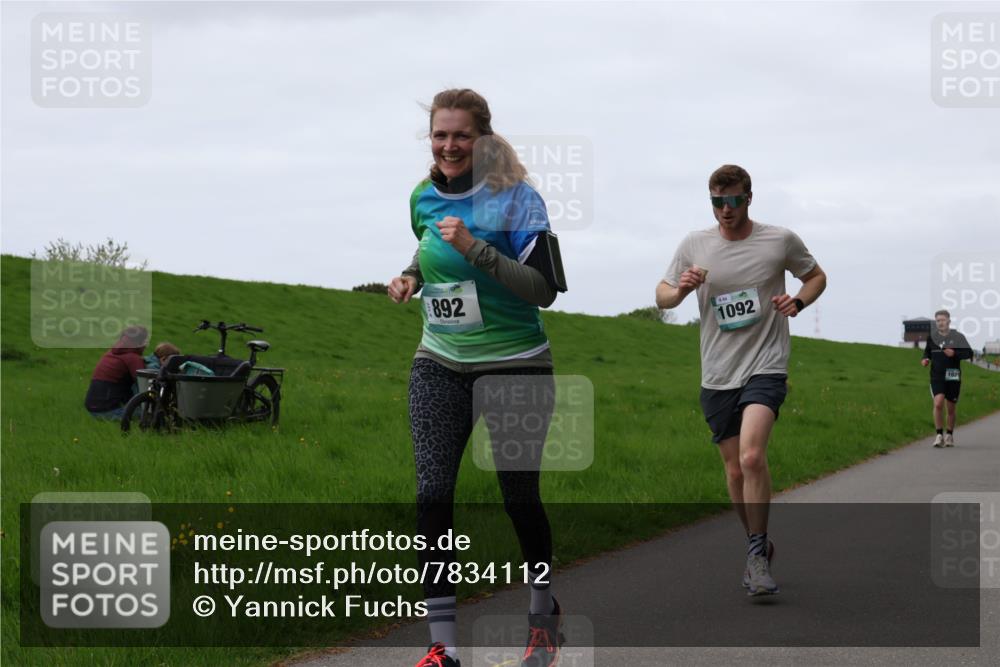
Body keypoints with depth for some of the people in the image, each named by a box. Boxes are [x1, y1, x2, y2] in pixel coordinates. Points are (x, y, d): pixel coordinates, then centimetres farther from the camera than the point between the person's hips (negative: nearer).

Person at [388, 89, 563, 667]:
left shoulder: (516, 196, -13)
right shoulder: (424, 199, 4)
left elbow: (544, 289, -19)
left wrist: (475, 248, -28)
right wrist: (411, 277, 4)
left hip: (515, 366, -4)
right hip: (440, 367, 4)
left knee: (519, 496, 6)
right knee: (432, 495, -7)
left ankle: (545, 616, 32)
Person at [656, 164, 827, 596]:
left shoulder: (780, 241, -1)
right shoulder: (695, 245, 3)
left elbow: (816, 276, 16)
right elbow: (662, 296, 12)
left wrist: (797, 302, -5)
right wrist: (681, 289, -12)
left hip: (765, 367, -3)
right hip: (717, 375, 3)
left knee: (751, 457, -24)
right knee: (735, 471, 9)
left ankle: (757, 554, -13)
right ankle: (759, 547, 30)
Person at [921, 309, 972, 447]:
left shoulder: (958, 337, -2)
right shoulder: (932, 337, 5)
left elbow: (969, 353, -6)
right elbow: (927, 352, 20)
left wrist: (954, 353, -21)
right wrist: (925, 359, -1)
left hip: (953, 377, 0)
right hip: (937, 377, 0)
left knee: (951, 409, 9)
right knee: (938, 403, -19)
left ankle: (950, 435, 28)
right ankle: (939, 435, -10)